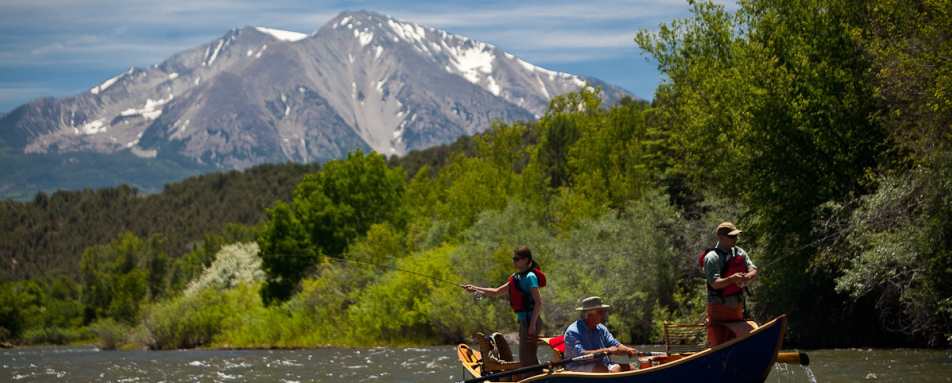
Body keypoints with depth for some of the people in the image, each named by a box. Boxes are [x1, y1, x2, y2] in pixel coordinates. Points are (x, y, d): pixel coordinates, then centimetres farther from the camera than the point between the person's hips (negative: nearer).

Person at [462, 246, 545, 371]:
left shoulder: (530, 277, -12)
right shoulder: (517, 277, 16)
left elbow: (538, 302, -19)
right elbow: (496, 292, 23)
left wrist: (532, 325, -23)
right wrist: (476, 289, 15)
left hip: (530, 320, -10)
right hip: (524, 321, 10)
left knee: (527, 358, -11)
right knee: (526, 358, 13)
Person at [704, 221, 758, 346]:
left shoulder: (739, 253, 8)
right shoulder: (712, 257, -14)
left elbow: (754, 272, 0)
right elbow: (715, 283, -24)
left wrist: (747, 277, -24)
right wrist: (732, 279, -42)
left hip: (736, 308, 7)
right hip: (718, 308, -7)